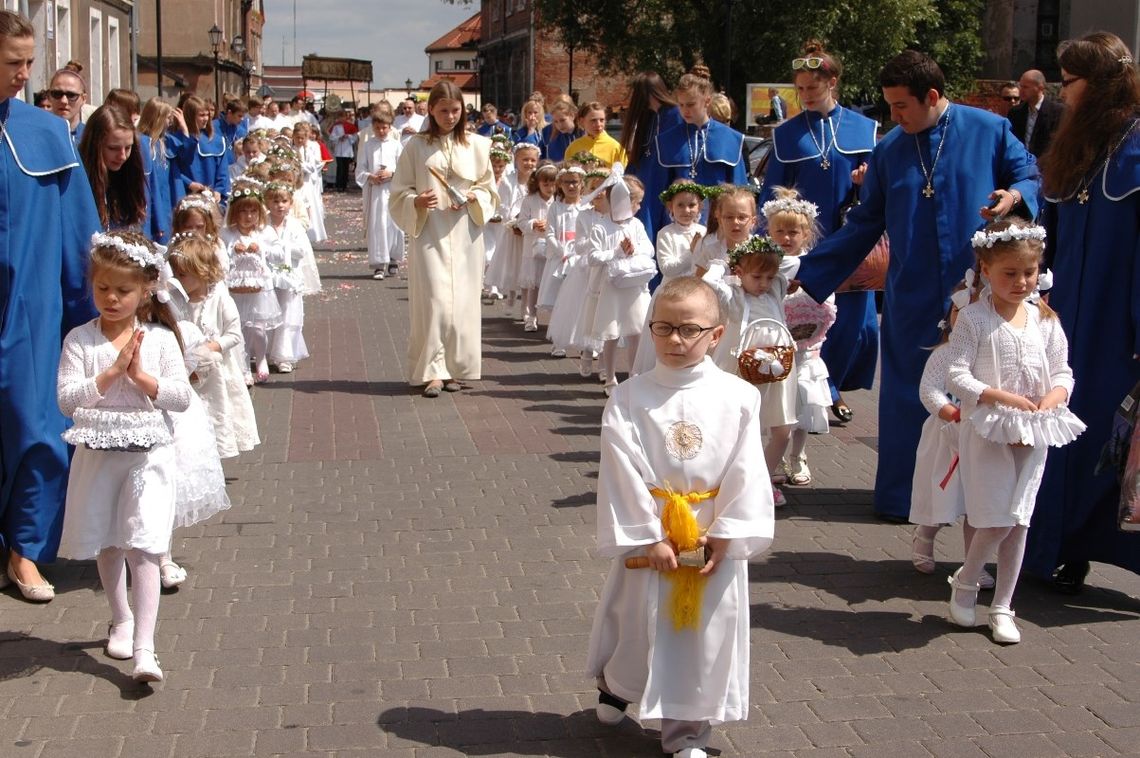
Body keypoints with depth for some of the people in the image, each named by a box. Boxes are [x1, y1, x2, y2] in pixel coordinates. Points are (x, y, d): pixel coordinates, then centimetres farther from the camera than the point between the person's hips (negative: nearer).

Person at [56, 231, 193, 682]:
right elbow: (66, 399, -12)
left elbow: (182, 397, -5)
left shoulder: (159, 339, -2)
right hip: (97, 455, 2)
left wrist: (141, 376, -17)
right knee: (107, 546, 16)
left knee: (143, 549, -10)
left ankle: (144, 649, -12)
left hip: (148, 456, -2)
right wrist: (113, 372, -18)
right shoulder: (80, 340, -3)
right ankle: (122, 619, 40)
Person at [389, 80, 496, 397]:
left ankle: (454, 367, 15)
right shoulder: (416, 147, 1)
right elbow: (399, 193, 4)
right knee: (433, 301, -7)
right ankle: (433, 371, -1)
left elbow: (489, 189, 12)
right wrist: (417, 202, -16)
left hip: (465, 235, 2)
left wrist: (473, 198, -8)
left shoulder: (476, 145, 6)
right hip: (429, 234, -2)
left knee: (463, 301, 3)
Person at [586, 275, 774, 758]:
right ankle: (616, 684, 45)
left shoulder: (739, 397, -6)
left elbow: (745, 473, -5)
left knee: (708, 634, 7)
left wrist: (725, 533, -10)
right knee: (638, 623, 13)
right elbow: (623, 473, -10)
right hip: (647, 534, -1)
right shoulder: (629, 397, -8)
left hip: (714, 539, 1)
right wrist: (647, 536, -13)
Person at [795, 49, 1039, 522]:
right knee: (907, 397, 5)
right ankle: (901, 496, 15)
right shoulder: (889, 150, 6)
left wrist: (1016, 195, -17)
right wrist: (807, 274, 6)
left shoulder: (989, 130, -1)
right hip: (911, 298, 2)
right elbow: (864, 225, 10)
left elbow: (1031, 177, 8)